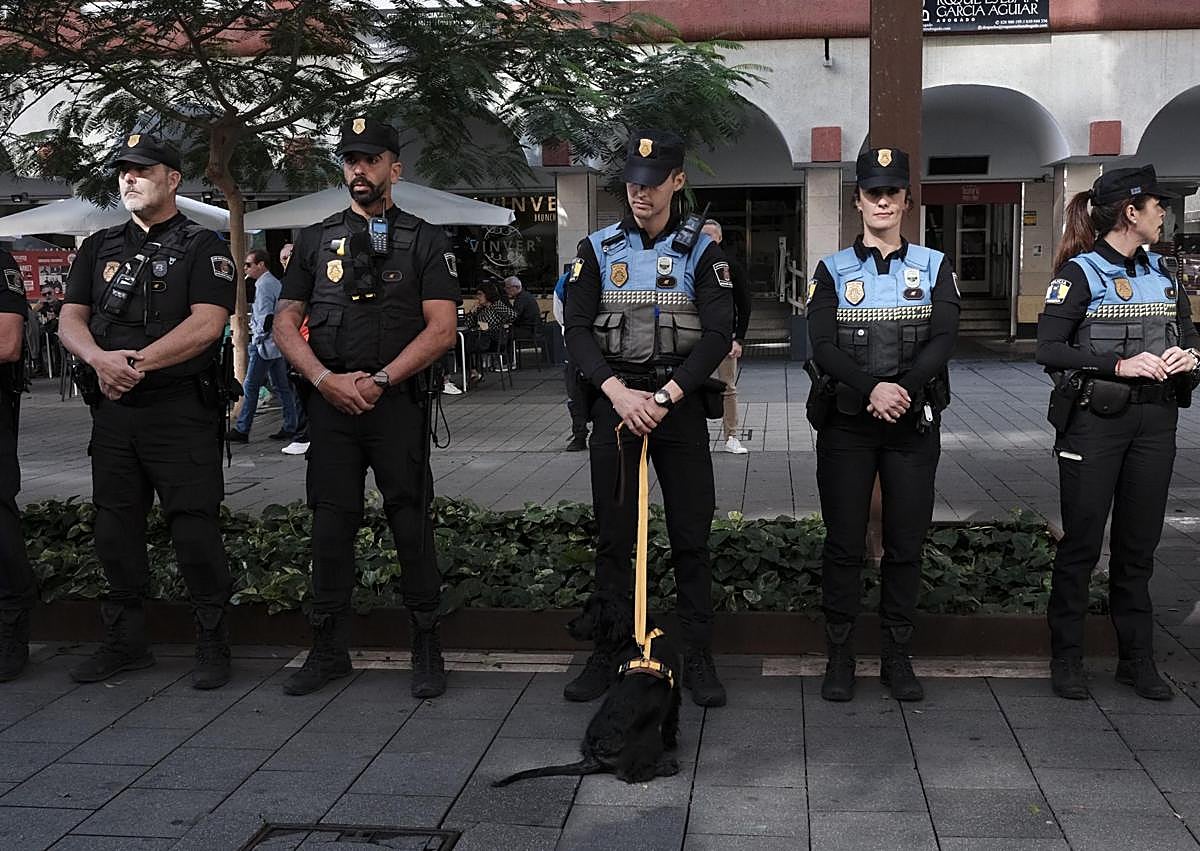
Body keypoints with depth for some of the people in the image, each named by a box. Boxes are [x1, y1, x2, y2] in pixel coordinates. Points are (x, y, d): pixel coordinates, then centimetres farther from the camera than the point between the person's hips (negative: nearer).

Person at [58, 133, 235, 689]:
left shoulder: (201, 247, 1)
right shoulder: (100, 248, 16)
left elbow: (207, 324, -13)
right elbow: (70, 319, 8)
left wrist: (138, 362, -18)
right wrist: (100, 359, -13)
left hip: (181, 409, -5)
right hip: (113, 410, 6)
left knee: (194, 527, -5)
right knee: (115, 527, 11)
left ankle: (213, 644, 7)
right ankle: (125, 642, 24)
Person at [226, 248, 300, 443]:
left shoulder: (263, 285, -14)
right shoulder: (275, 282, 16)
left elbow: (266, 316, -21)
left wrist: (259, 336, -9)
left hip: (265, 345, -10)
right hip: (278, 343, 10)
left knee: (250, 387, -4)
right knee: (281, 386, 11)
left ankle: (241, 431, -1)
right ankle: (291, 427, 11)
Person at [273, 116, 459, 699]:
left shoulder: (424, 242, 5)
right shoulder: (316, 241, 14)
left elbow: (442, 328, -4)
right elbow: (286, 322, 9)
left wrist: (379, 380, -13)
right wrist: (326, 379, -7)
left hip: (399, 402, -2)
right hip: (330, 403, 3)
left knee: (411, 523, -1)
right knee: (331, 524, 5)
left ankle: (426, 649, 11)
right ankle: (329, 649, 17)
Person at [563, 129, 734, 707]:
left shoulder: (701, 252, 3)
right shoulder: (598, 249, 6)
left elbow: (718, 335, -6)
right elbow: (577, 329, -2)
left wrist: (665, 396, -17)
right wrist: (618, 393, -15)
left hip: (680, 405, -1)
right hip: (613, 402, 1)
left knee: (692, 536, 2)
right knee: (612, 535, 6)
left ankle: (699, 660, 11)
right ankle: (606, 656, 16)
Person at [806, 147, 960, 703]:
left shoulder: (933, 266, 7)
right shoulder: (833, 270, 4)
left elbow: (943, 339, -5)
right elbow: (823, 347, -8)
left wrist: (903, 388, -21)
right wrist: (872, 389, -23)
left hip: (913, 423, 1)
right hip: (846, 423, -1)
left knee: (906, 543, 7)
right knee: (844, 543, 3)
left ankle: (897, 657, 19)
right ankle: (840, 657, 14)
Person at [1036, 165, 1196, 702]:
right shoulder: (1080, 273, -6)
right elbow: (1048, 349, -15)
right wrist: (1119, 365, -23)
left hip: (1154, 420, 6)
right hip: (1094, 420, -6)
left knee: (1139, 544, 10)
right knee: (1081, 541, 1)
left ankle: (1137, 659, 19)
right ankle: (1067, 659, 12)